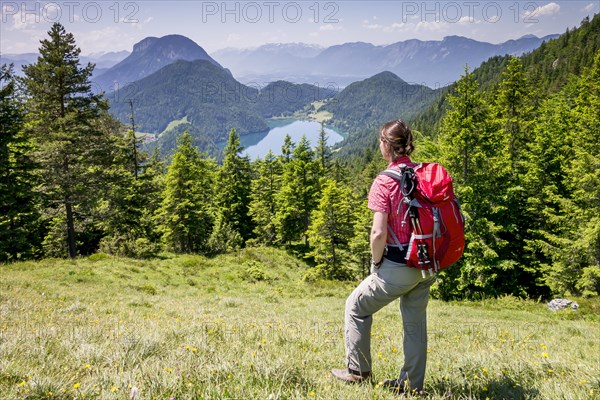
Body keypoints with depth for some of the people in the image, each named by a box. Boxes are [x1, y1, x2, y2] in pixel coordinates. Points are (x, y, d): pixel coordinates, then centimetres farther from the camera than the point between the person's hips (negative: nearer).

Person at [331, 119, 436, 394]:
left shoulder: (384, 182, -15)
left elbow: (379, 233, -21)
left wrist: (375, 263, -4)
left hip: (398, 266, -6)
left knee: (357, 306, 14)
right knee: (415, 323, 18)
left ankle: (358, 372, 23)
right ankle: (412, 384, 29)